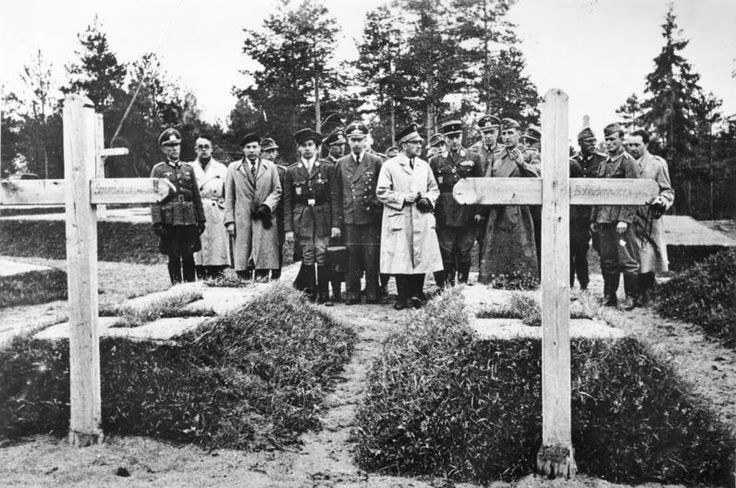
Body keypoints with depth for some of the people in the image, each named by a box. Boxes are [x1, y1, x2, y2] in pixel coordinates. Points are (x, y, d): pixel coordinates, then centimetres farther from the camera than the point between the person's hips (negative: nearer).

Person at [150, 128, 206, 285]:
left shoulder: (188, 169, 13)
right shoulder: (158, 170, 3)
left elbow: (197, 197, 13)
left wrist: (201, 220, 8)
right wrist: (157, 222, -12)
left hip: (189, 220, 3)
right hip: (170, 221, -3)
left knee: (189, 258, 6)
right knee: (174, 258, 3)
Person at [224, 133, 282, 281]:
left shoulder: (270, 167, 13)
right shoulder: (233, 168, 12)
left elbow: (277, 191, 11)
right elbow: (229, 197, 8)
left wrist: (267, 206, -8)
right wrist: (230, 221, 0)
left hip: (264, 219, 0)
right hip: (242, 220, 0)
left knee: (264, 256, -6)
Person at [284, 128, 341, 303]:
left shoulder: (328, 167, 4)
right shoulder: (292, 171, 7)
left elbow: (334, 197, 2)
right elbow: (287, 202, 7)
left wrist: (335, 224, -5)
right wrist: (288, 229, 0)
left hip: (323, 217, -1)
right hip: (302, 217, 1)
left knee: (322, 256, -5)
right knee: (308, 257, -1)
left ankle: (323, 294, 4)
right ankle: (310, 294, 8)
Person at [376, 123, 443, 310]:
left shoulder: (424, 166, 14)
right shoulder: (389, 166, -1)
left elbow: (434, 189, 20)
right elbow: (382, 192, -5)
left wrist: (428, 199, -1)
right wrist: (404, 198, -13)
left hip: (422, 219, 4)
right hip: (399, 221, -4)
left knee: (422, 257, 3)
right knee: (400, 259, -3)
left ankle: (417, 295, 15)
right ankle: (403, 297, 7)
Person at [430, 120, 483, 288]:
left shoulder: (474, 158, 7)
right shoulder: (436, 161, 8)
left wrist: (479, 211, -1)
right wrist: (432, 211, 1)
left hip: (467, 215, 0)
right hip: (445, 216, 0)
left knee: (465, 252, 6)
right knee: (446, 253, 1)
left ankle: (463, 284, 15)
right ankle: (446, 285, 8)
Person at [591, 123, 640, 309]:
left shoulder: (628, 162, -4)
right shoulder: (604, 164, 18)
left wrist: (624, 219, -19)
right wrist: (594, 219, 16)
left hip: (620, 220, -7)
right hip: (604, 220, 7)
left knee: (627, 260, -3)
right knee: (607, 261, 10)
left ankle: (631, 298, 5)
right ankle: (609, 297, 18)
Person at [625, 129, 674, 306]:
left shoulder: (657, 163, 1)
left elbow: (668, 191, 2)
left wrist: (661, 203, -18)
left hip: (649, 218, -4)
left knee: (647, 257, -3)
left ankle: (644, 295, 7)